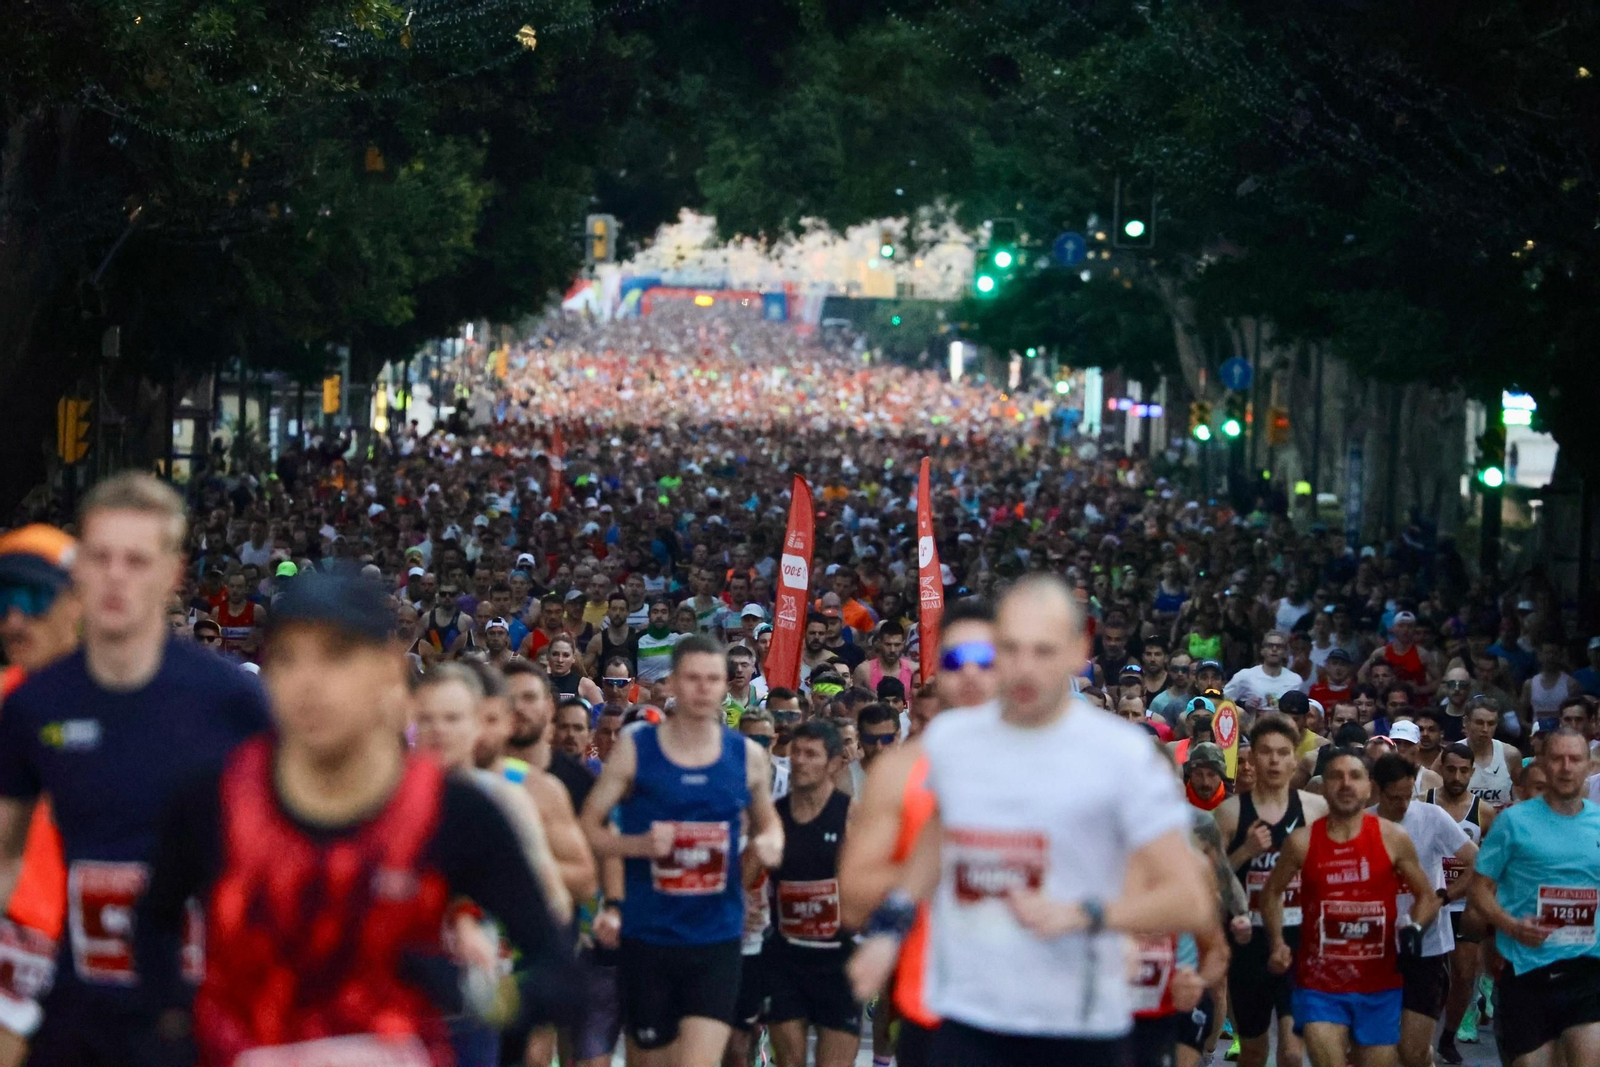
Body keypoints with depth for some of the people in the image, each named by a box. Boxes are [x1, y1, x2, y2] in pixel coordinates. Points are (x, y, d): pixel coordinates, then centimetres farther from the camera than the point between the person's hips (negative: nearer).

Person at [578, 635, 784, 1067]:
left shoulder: (748, 756, 3)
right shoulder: (635, 748, -2)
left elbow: (767, 819, 20)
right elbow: (588, 827, 1)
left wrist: (771, 842, -4)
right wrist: (639, 844, -18)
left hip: (717, 938, 0)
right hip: (648, 935, 0)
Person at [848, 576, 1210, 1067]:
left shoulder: (1123, 755, -8)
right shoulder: (948, 739, 7)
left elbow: (1190, 902, -12)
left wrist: (1080, 915, -25)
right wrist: (891, 924, 21)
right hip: (969, 1022, 3)